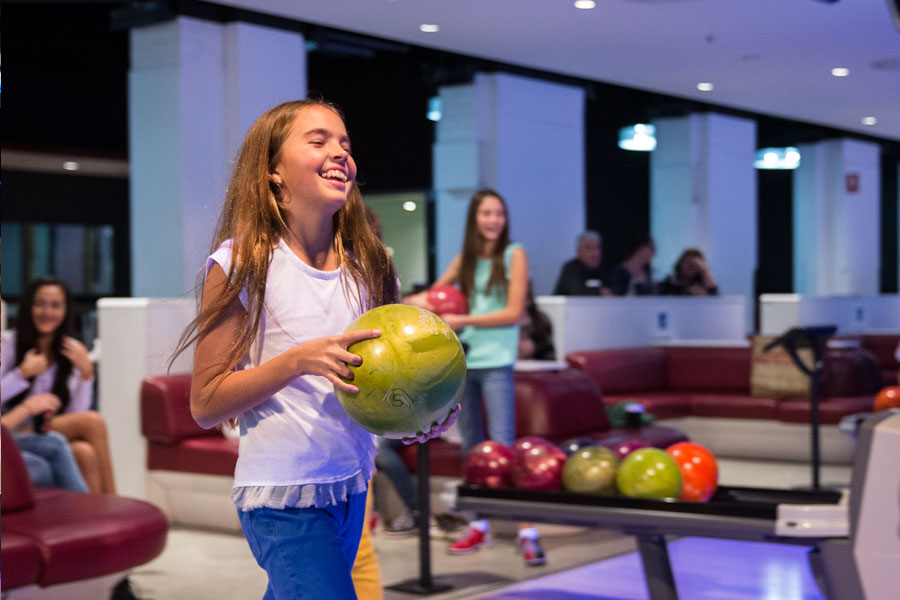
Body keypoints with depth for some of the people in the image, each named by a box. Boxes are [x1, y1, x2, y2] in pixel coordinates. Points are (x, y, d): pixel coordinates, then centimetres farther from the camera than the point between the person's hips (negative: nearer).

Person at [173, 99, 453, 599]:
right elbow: (205, 404, -11)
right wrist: (300, 360, -24)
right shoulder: (242, 264, -10)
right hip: (283, 499, -6)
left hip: (351, 486, 6)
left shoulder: (366, 265, 5)